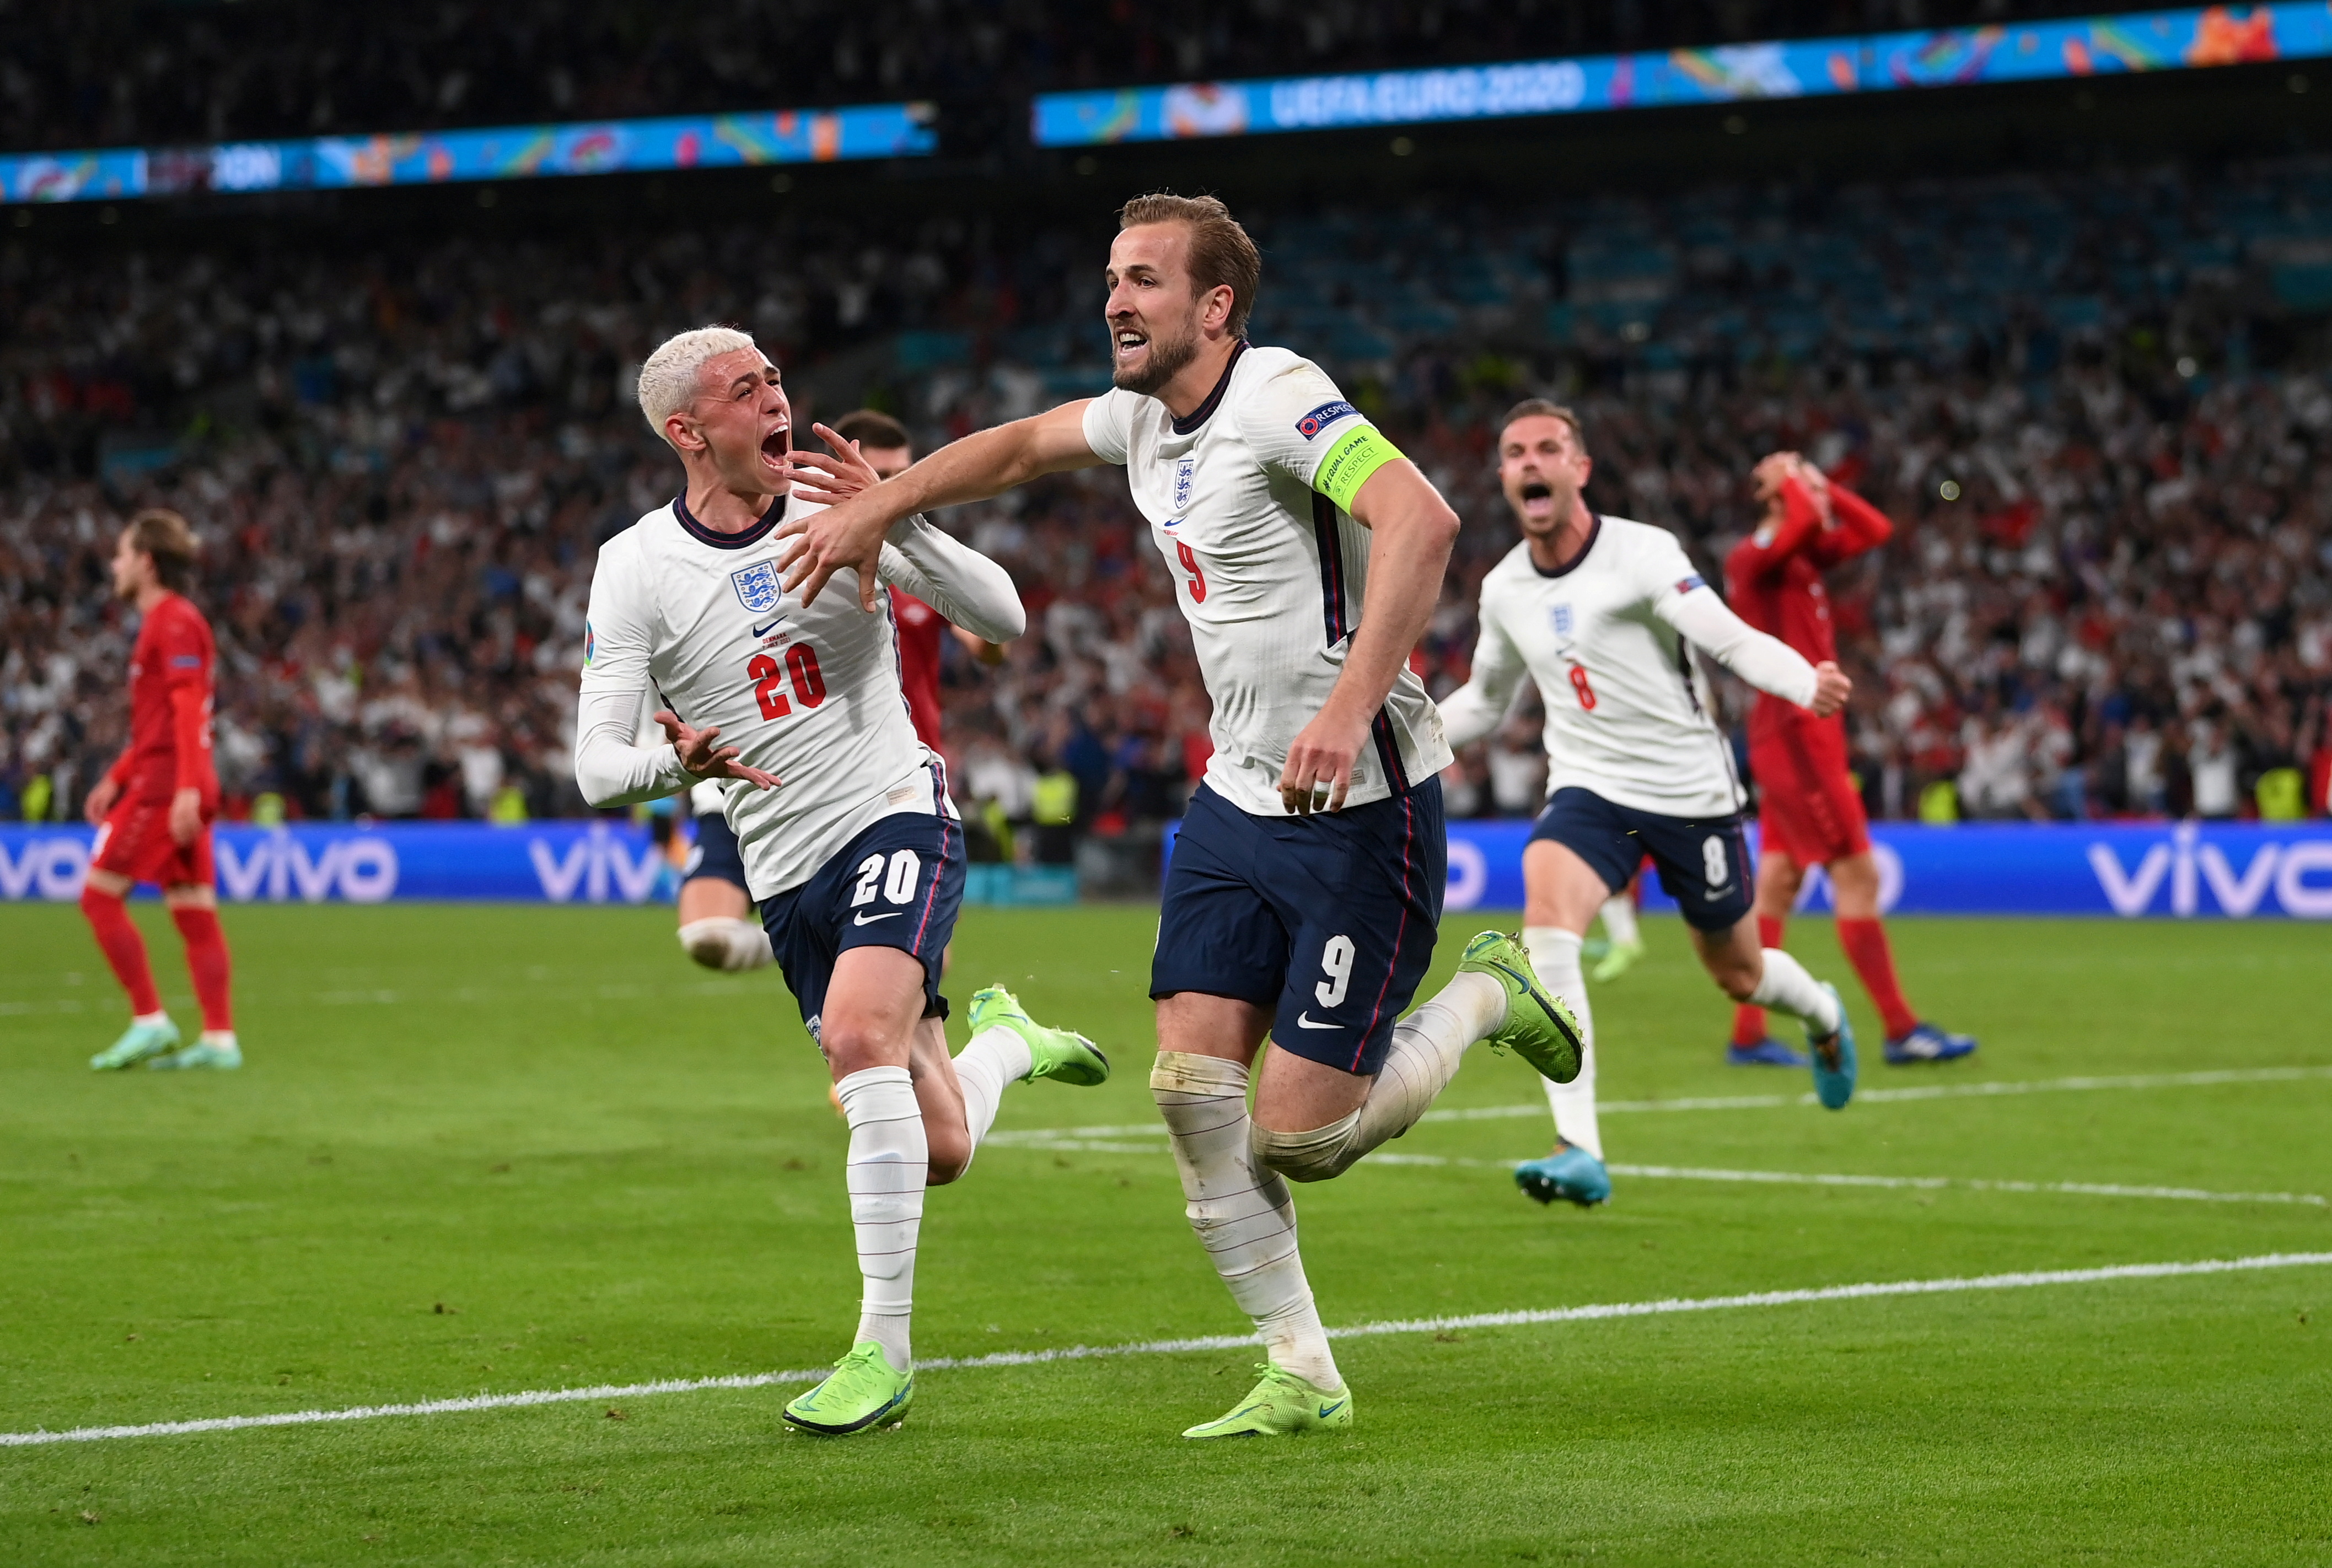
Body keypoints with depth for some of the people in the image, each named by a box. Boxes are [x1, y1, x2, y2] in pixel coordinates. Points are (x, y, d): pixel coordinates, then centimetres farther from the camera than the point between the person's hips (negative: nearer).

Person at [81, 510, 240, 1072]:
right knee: (194, 913, 4)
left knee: (100, 894, -7)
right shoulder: (163, 621, 21)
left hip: (165, 786, -10)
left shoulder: (175, 622, -10)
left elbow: (188, 710, -19)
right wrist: (115, 779, 26)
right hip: (173, 789, 10)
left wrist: (187, 788, -26)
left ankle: (150, 1021, -9)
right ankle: (220, 1038, 0)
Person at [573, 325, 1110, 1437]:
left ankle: (884, 1350, -23)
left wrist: (897, 521, -24)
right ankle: (999, 1040, 41)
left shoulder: (833, 507, -4)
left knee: (859, 1033, -29)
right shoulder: (636, 567, -4)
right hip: (788, 873, 2)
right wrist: (680, 761, -31)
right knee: (937, 1152, 2)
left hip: (899, 814, -2)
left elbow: (1002, 618, -9)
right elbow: (597, 765, -9)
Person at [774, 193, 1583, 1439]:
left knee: (1299, 1139, -9)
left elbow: (1419, 520, -33)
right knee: (1193, 1090, -2)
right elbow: (1018, 447, 29)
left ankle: (1485, 996, 18)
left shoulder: (1275, 395, -18)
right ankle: (1301, 1377, 9)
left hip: (1359, 808, -8)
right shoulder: (1146, 414, 9)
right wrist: (874, 507, 21)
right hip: (1238, 797, 8)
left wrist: (1349, 709, -40)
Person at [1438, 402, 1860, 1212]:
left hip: (1690, 791, -3)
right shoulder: (1503, 589, 3)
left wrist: (1806, 684, -44)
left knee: (1739, 975, 12)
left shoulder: (1642, 553, -14)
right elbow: (1485, 699, 20)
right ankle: (1579, 1151, -29)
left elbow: (1733, 641, -24)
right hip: (1590, 788, 3)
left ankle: (1824, 1016, 52)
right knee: (1545, 920, -27)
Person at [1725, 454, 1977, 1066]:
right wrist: (1792, 481, -12)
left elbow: (1875, 529, 19)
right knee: (1855, 874, -8)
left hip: (1809, 733, 10)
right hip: (1795, 732, -10)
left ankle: (1748, 1034, 8)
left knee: (1778, 879, 7)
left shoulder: (1804, 555, 15)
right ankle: (1901, 1028, -6)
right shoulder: (1753, 556, -12)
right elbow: (1805, 522, -31)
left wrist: (1820, 483, 11)